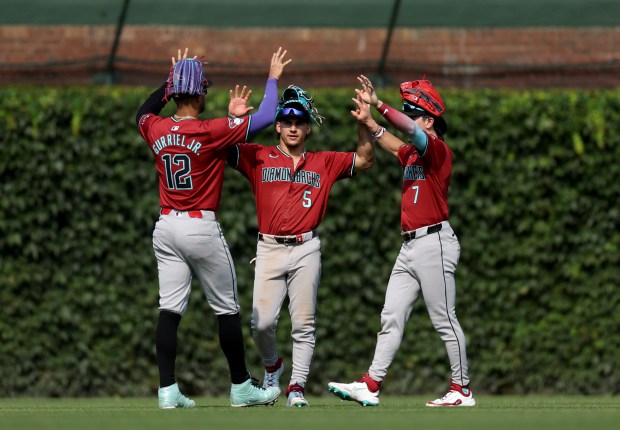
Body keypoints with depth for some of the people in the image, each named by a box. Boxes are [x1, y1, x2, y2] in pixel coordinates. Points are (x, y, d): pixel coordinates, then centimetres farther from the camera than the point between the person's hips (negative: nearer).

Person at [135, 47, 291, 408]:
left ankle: (168, 391, -4)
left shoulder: (156, 130, 0)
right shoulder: (212, 131, -15)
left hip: (166, 229, 5)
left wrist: (171, 81, 27)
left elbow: (144, 112, 26)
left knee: (170, 310, 2)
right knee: (228, 310, 7)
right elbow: (265, 118, -11)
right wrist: (273, 79, 2)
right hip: (202, 229, -5)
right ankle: (242, 387, 15)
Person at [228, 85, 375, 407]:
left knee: (303, 325, -3)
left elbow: (365, 160, 14)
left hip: (306, 250, 1)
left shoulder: (324, 163, 13)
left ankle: (296, 387, 2)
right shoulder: (258, 157, 7)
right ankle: (272, 366, 20)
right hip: (270, 248, -1)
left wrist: (363, 123, 1)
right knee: (262, 323, -9)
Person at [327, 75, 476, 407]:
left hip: (434, 243, -9)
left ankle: (462, 390, 1)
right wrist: (368, 119, 8)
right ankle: (370, 386, 0)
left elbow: (412, 130, -26)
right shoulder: (413, 153, 16)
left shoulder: (438, 150, -11)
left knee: (444, 321, -5)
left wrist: (378, 104, -26)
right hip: (410, 246, 9)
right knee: (391, 317, 3)